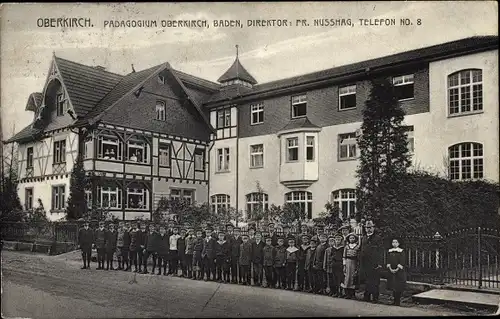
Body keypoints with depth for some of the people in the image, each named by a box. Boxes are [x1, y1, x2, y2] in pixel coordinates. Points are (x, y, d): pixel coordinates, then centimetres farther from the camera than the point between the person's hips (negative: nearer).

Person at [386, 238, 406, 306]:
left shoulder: (401, 251, -2)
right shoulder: (389, 251, 10)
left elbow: (402, 262, -9)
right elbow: (388, 261, 6)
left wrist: (397, 269, -17)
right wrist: (390, 269, -9)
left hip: (399, 271, -3)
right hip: (391, 271, 4)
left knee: (399, 287, -5)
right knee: (393, 286, 4)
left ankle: (398, 302, 3)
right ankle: (395, 301, 14)